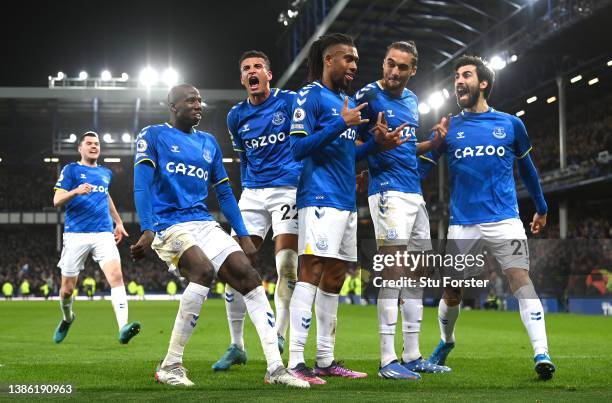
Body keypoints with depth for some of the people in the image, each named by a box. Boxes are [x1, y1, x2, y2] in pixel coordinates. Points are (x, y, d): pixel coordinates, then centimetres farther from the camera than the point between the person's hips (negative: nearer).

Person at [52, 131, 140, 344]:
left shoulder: (106, 173, 19)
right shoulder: (71, 170, 4)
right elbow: (57, 200, -6)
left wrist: (118, 222, 34)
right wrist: (76, 191, -25)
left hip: (104, 233, 3)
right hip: (76, 235, -3)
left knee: (116, 275, -22)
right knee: (67, 289, 4)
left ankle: (123, 327, -34)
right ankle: (67, 318, 37)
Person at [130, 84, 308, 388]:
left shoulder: (209, 143, 19)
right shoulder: (153, 136, 1)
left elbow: (224, 193, 21)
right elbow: (142, 185, -10)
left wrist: (243, 235, 13)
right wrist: (147, 231, -23)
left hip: (204, 223, 7)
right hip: (168, 224, -6)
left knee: (248, 276, -9)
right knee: (203, 271, -32)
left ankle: (275, 368, -10)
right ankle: (170, 365, -21)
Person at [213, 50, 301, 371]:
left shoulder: (289, 101, -3)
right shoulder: (237, 116, 10)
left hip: (288, 189, -4)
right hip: (252, 193, 4)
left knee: (286, 267, -14)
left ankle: (278, 336, -4)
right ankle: (236, 347, 5)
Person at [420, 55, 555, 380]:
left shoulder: (511, 124, 8)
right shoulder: (448, 128, 7)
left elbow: (526, 168, 21)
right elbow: (421, 167, 1)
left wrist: (541, 208, 29)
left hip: (504, 221, -1)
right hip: (462, 225, 1)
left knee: (521, 280, -18)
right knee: (451, 294, 7)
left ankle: (541, 354, -20)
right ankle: (445, 343, 35)